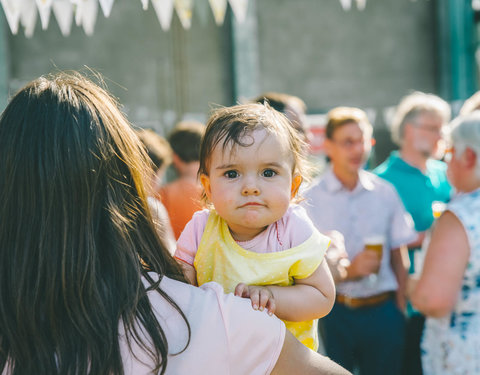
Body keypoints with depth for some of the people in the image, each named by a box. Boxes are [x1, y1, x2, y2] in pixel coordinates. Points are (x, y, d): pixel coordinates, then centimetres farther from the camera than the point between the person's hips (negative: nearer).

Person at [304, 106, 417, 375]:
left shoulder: (385, 193, 6)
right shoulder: (311, 198, -3)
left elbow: (399, 257, 9)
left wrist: (400, 309, 4)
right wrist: (348, 270, -17)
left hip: (383, 311, 2)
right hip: (334, 312, -2)